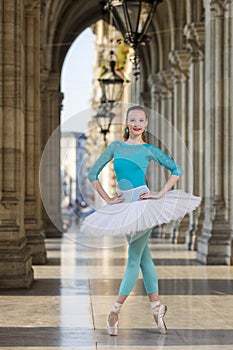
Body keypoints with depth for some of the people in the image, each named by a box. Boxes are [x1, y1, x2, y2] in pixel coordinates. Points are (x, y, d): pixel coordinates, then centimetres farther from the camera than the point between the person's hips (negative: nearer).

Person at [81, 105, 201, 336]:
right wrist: (107, 199, 2)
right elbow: (93, 174, 9)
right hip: (123, 204, 4)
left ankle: (115, 311, -3)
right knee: (144, 257, 10)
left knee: (134, 259, -4)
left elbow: (177, 170, -1)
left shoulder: (149, 150, 0)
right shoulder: (115, 147, 7)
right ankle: (156, 307, 17)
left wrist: (161, 194, -10)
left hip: (142, 203, -4)